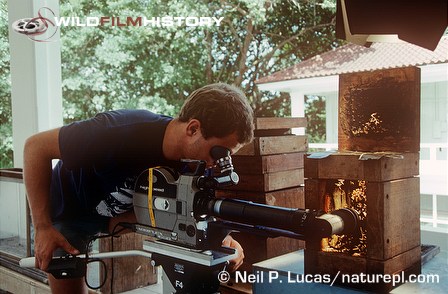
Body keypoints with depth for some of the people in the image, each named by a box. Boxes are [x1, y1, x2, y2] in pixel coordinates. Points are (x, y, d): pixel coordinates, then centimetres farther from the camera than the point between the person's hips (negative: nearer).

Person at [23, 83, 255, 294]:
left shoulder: (193, 162, -23)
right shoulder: (120, 131, -39)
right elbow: (35, 146, -29)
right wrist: (43, 228, -28)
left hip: (119, 215, 4)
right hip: (68, 212, -4)